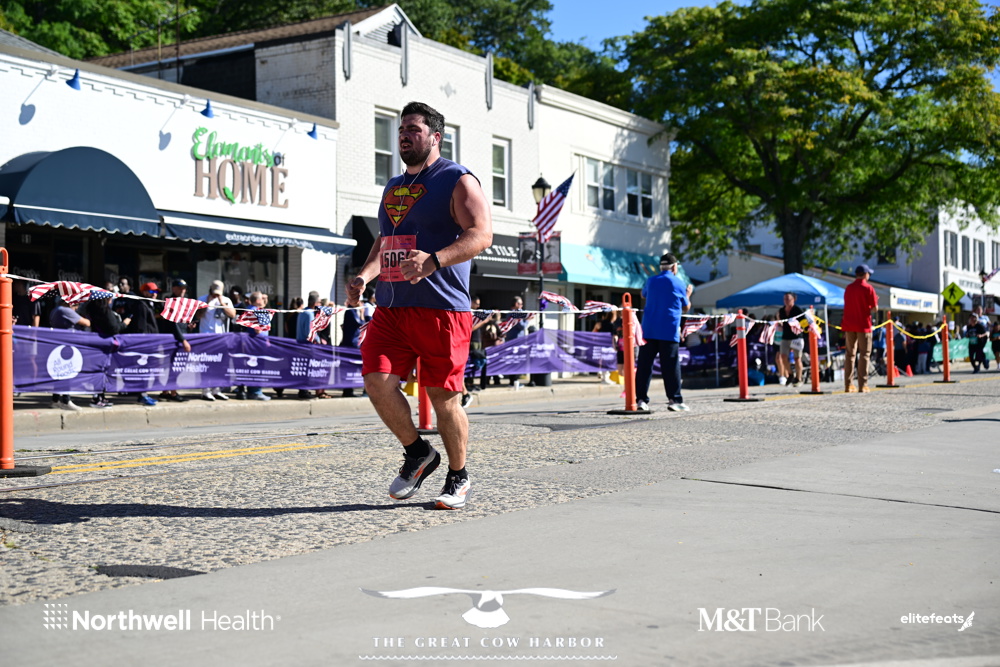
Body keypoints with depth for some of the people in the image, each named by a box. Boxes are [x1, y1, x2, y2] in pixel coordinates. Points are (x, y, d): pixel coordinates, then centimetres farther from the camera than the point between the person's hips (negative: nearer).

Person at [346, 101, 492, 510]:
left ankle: (458, 477, 17)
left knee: (443, 396, -2)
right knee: (377, 381, -7)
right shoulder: (393, 188, 22)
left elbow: (481, 235, -14)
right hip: (390, 306, 7)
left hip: (441, 308, -6)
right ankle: (417, 454, 15)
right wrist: (365, 276, 11)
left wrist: (434, 260, -29)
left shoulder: (457, 181, -2)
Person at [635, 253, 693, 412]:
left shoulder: (651, 281, 9)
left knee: (644, 365, 3)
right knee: (671, 367, -1)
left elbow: (643, 296, 29)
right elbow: (686, 308, 11)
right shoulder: (679, 283, 1)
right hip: (669, 331, -3)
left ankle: (641, 399, -1)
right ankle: (675, 400, -3)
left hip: (648, 330, 3)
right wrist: (688, 294, 27)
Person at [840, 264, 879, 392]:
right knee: (864, 354, -1)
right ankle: (862, 385, -6)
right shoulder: (868, 288, -6)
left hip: (849, 325, 5)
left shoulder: (848, 288, 10)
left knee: (849, 354, 8)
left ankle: (848, 385, 5)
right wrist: (875, 300, 13)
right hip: (863, 325, -5)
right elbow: (875, 307, -6)